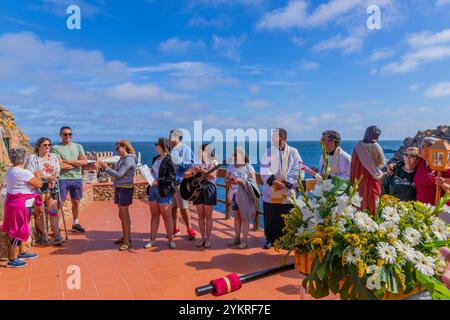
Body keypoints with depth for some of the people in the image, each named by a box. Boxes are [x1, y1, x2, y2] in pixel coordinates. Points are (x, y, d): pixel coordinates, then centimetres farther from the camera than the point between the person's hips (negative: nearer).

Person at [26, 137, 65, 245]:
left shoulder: (54, 157, 11)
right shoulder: (32, 158, -1)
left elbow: (57, 172, 9)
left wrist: (54, 180, -11)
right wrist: (47, 177, -17)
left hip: (51, 187, 3)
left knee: (53, 211, -4)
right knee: (39, 212, 1)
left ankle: (57, 236, -5)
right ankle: (43, 235, 14)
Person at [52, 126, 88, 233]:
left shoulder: (78, 146, 9)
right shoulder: (56, 148, -2)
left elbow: (85, 162, -5)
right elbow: (60, 165, -14)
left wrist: (68, 161, -10)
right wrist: (77, 164, -7)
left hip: (77, 178, 4)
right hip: (63, 179, -4)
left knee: (76, 202, 14)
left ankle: (75, 224, 28)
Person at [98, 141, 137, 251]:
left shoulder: (129, 159, -14)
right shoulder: (122, 159, 14)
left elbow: (119, 175, -19)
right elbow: (116, 173, 12)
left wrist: (106, 168, -13)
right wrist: (105, 168, 3)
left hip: (125, 189, -9)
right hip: (119, 188, 9)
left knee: (123, 215, -6)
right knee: (123, 214, 15)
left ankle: (126, 241, 0)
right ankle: (126, 237, 27)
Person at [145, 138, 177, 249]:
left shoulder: (169, 160, -12)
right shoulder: (155, 159, 13)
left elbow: (171, 177, -18)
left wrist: (158, 182, -20)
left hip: (164, 192, -8)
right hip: (153, 189, 8)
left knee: (167, 216, 2)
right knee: (154, 215, 13)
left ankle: (171, 240, 15)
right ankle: (152, 240, 22)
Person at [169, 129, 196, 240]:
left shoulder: (185, 149, -4)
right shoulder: (171, 149, 14)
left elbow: (190, 164, -11)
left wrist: (179, 161, -19)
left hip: (180, 182, -6)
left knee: (183, 208, -1)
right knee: (173, 207, 12)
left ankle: (190, 230, 12)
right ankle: (175, 229, 25)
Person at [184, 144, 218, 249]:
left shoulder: (213, 162, 1)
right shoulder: (198, 163, 11)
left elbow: (213, 175, -15)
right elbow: (185, 174, 8)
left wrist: (202, 171, -29)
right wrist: (192, 173, -13)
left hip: (209, 188, -4)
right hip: (197, 189, 4)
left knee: (208, 216, 1)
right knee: (200, 216, 7)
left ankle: (208, 238, 10)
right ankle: (202, 237, 16)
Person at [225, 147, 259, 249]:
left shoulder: (248, 167, -6)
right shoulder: (231, 167, 7)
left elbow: (253, 181, -11)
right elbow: (226, 179, 11)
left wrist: (240, 181, -21)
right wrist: (229, 181, -13)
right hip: (234, 195, 5)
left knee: (244, 218, -1)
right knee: (236, 217, 11)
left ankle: (244, 240, 7)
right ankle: (237, 238, 21)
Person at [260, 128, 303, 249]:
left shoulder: (293, 152, 1)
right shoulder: (268, 152, 4)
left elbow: (298, 171, -3)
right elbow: (264, 170, -3)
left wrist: (286, 183, -12)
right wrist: (273, 181, -17)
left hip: (287, 193, -1)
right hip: (270, 192, 1)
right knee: (270, 217, 6)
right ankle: (270, 238, 21)